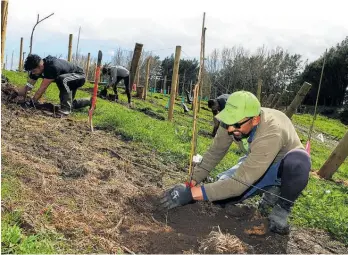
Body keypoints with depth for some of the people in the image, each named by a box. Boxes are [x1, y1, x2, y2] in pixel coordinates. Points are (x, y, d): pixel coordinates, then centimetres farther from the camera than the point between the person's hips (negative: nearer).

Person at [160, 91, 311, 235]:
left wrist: (192, 193, -46)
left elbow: (241, 181, -44)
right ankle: (271, 190, 8)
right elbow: (214, 153, -10)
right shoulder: (232, 121, -24)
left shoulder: (271, 133, -42)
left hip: (285, 167, -5)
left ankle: (282, 207, -11)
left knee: (298, 160, -40)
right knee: (221, 190, -14)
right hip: (257, 164, 5)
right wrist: (191, 183, -20)